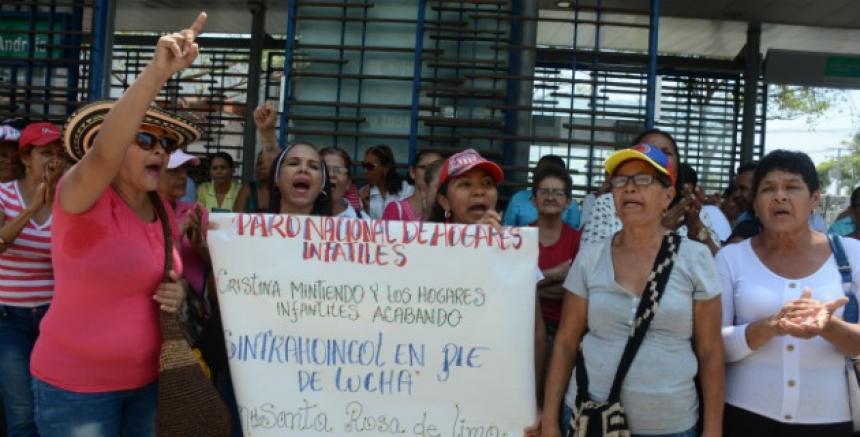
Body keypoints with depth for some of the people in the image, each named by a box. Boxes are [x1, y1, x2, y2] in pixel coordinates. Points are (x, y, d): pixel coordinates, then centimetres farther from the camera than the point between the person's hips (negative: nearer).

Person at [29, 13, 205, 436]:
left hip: (143, 378, 7)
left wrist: (176, 292, -7)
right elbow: (105, 152, -39)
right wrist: (156, 73, -50)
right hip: (75, 385, -6)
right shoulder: (81, 198, -17)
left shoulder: (163, 211, 3)